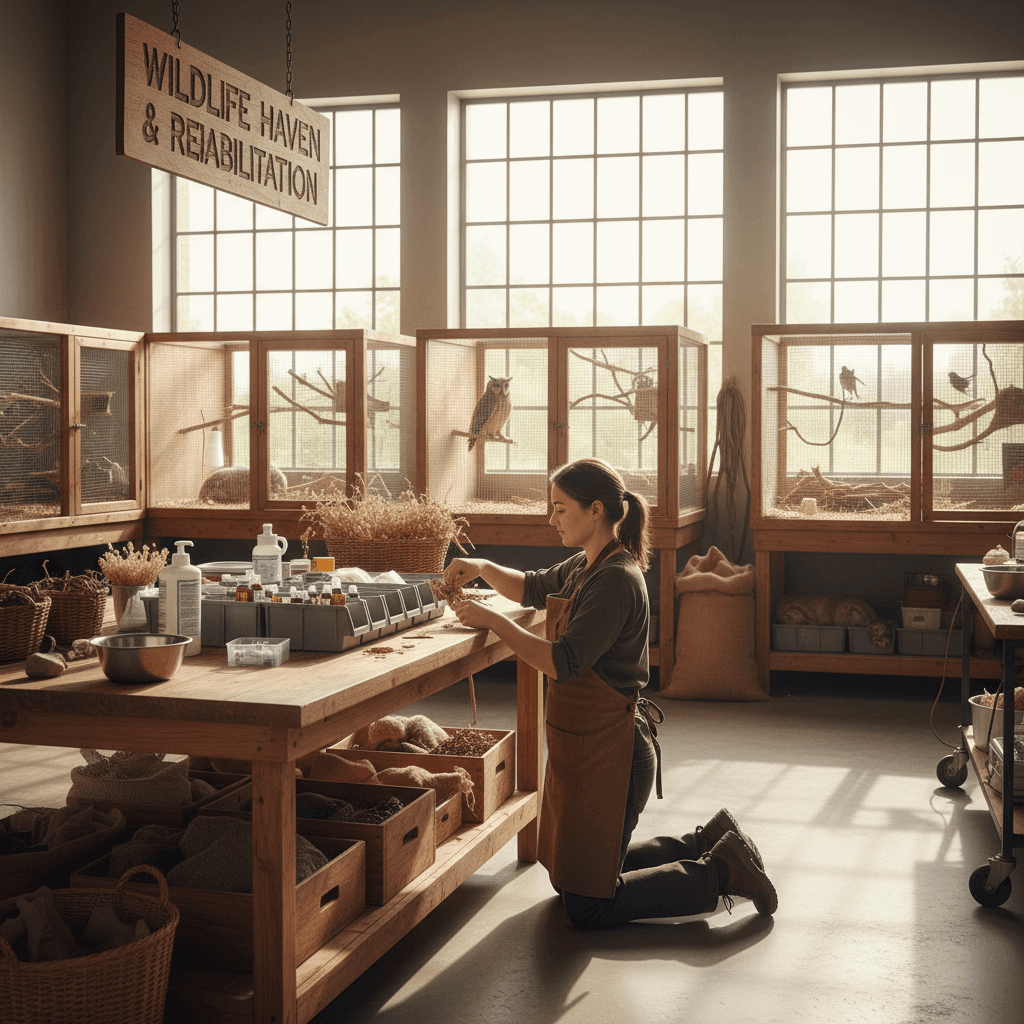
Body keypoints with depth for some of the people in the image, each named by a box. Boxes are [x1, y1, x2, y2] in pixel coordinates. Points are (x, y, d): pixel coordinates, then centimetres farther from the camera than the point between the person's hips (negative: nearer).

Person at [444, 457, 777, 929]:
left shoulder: (616, 580, -21)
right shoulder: (584, 567, 8)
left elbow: (562, 663, -27)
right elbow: (533, 589, 25)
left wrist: (492, 620, -21)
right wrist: (483, 568, 7)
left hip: (606, 749, -10)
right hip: (581, 744, 10)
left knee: (588, 907, -2)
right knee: (569, 879, 22)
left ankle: (721, 872, 6)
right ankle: (706, 847, 25)